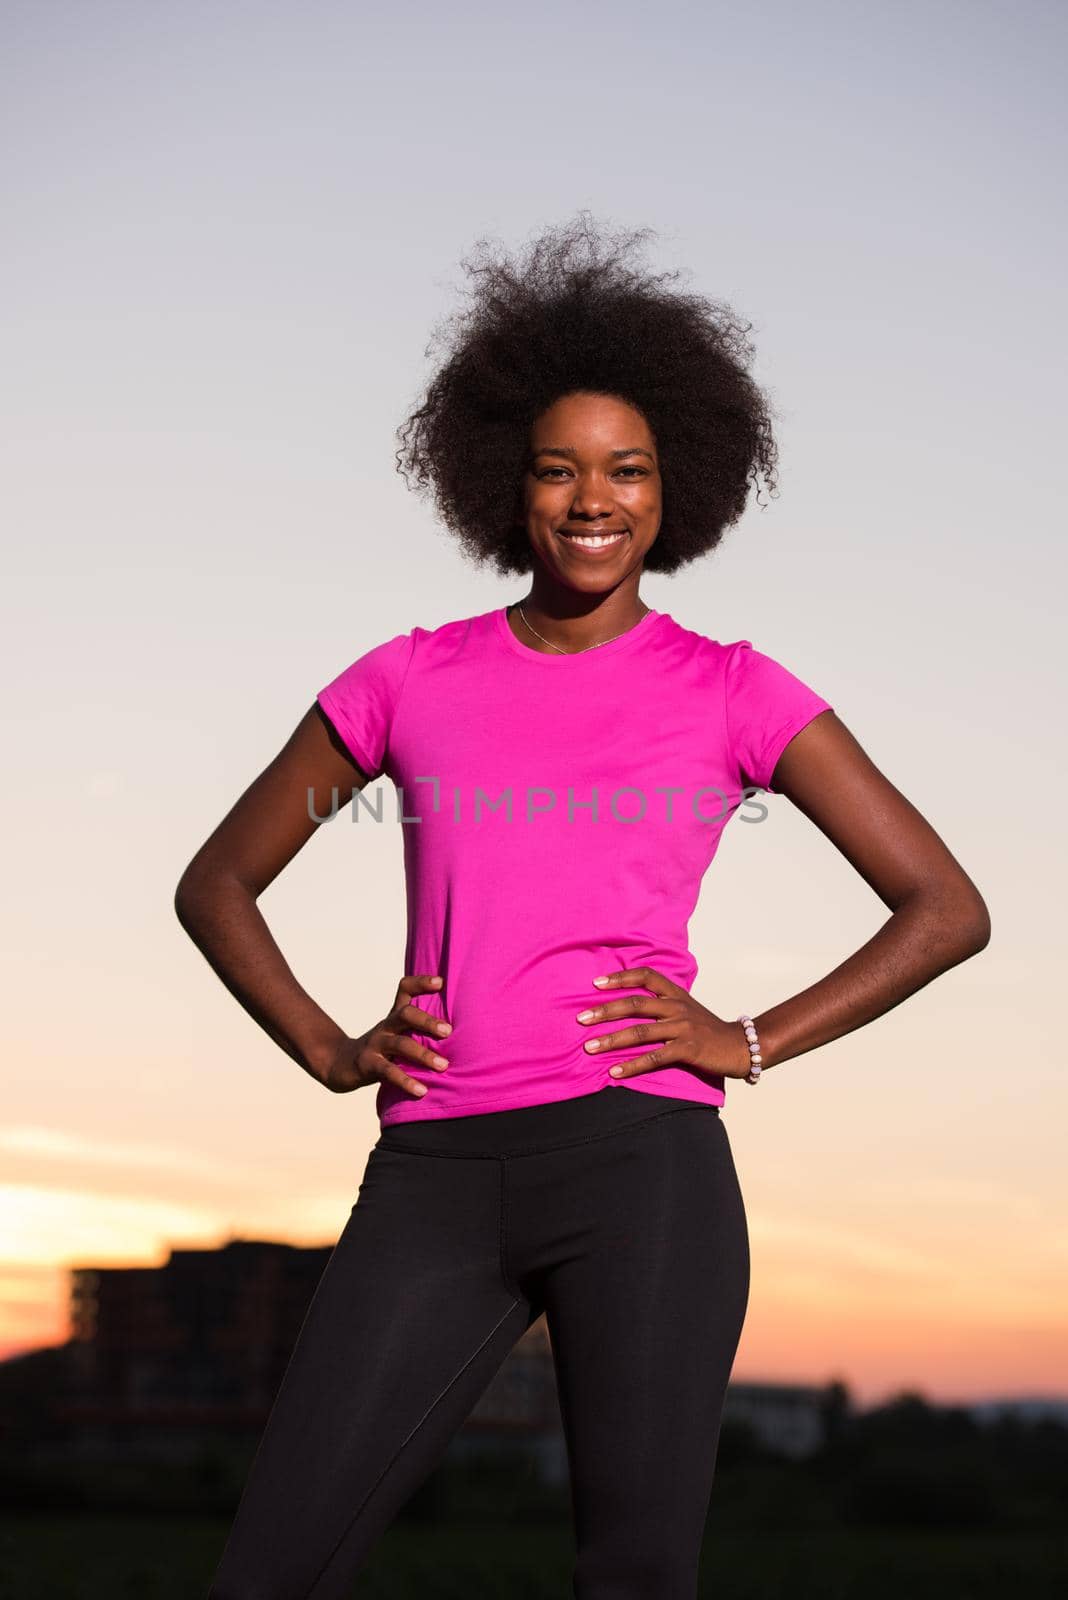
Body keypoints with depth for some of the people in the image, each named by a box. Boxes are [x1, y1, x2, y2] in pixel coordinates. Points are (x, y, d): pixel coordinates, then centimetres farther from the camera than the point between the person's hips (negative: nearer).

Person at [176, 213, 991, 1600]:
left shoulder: (731, 691, 8)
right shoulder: (412, 680, 12)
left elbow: (948, 909, 8)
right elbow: (217, 883, 20)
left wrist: (747, 1044, 0)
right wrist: (330, 1052, 6)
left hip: (643, 1162, -1)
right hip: (435, 1174, 2)